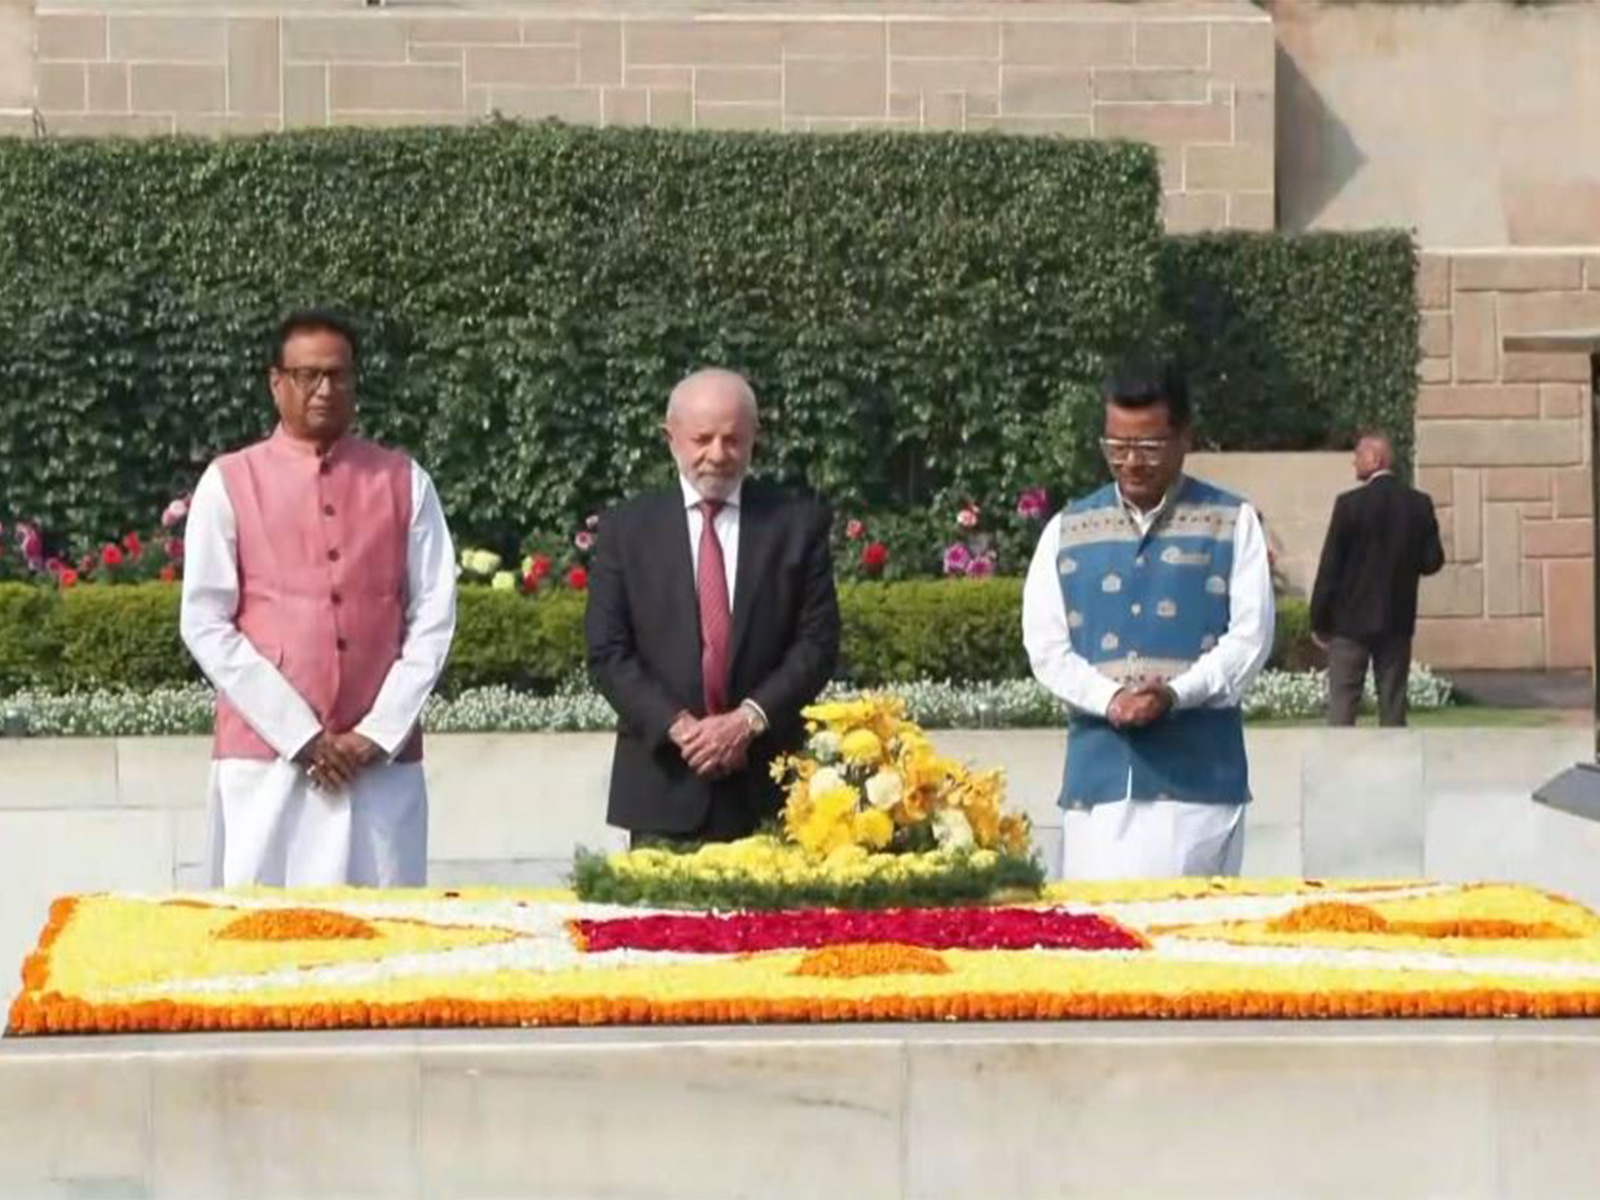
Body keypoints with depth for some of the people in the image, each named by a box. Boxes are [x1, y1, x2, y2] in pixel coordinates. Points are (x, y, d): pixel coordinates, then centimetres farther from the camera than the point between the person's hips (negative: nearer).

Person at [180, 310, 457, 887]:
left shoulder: (403, 481, 8)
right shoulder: (228, 482, 3)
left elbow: (434, 617, 5)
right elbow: (205, 626, -2)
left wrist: (378, 732, -5)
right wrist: (299, 735, -8)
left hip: (382, 760, 1)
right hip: (263, 757, -1)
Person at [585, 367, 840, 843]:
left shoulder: (797, 521, 6)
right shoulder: (626, 528, 7)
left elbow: (818, 641, 2)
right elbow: (607, 652, 2)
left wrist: (748, 720, -11)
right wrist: (677, 727, -12)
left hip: (768, 786, 0)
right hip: (663, 785, 0)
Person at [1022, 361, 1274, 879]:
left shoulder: (1231, 523, 8)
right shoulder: (1067, 530, 13)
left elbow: (1251, 635, 0)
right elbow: (1044, 645, 6)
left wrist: (1175, 694, -16)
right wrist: (1109, 698, -13)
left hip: (1200, 773, -1)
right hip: (1098, 772, 2)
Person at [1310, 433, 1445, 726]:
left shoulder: (1350, 504, -12)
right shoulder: (1419, 504, 0)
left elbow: (1330, 566, -10)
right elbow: (1432, 561, 1)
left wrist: (1319, 622, -3)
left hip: (1352, 619, -4)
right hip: (1398, 620, 4)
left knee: (1342, 702, -1)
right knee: (1393, 702, 9)